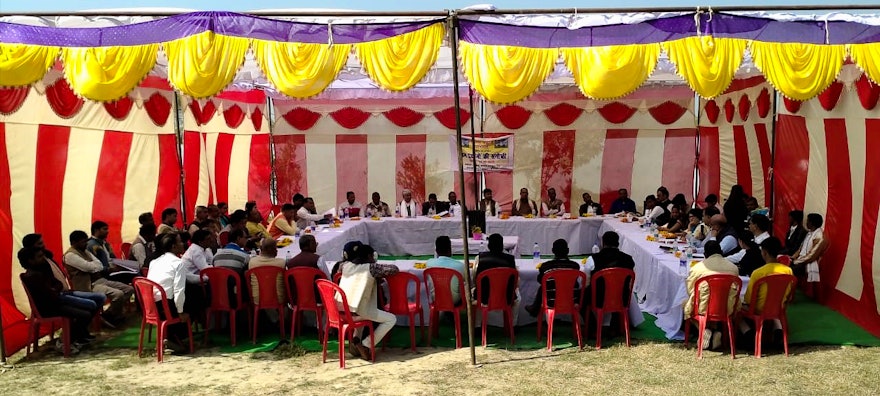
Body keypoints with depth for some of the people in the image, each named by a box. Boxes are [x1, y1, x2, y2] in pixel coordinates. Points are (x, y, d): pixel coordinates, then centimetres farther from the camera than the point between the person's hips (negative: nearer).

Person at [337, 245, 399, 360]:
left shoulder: (346, 265, 13)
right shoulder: (372, 267, -2)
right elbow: (394, 269, -2)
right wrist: (380, 274, 18)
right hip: (358, 310, -7)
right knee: (391, 319, 6)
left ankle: (355, 342, 24)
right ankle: (366, 345, 4)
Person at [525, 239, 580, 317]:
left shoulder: (545, 266, -14)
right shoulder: (575, 266, -11)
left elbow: (540, 281, 8)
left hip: (552, 303, 0)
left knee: (541, 289, 30)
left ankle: (534, 310, 52)